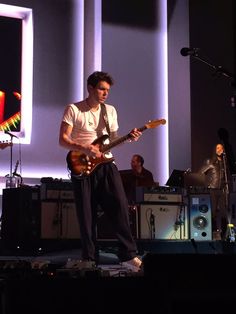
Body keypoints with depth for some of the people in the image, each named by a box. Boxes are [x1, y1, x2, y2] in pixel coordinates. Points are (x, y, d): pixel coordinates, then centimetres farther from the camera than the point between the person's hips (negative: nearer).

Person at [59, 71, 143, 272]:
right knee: (87, 216, 0)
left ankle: (129, 255, -2)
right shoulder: (73, 110, -2)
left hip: (106, 164, 4)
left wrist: (129, 138, -3)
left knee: (120, 206, -7)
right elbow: (63, 140, -7)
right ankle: (90, 260, 9)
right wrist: (84, 149, -21)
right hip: (82, 166, -3)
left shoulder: (110, 111, 12)